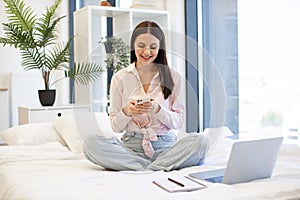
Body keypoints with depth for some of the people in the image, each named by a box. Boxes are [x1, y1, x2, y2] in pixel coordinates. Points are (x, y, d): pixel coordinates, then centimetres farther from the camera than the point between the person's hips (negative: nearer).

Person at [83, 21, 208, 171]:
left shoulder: (172, 77, 6)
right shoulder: (120, 78, 6)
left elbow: (178, 123, 3)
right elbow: (116, 127, 6)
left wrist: (158, 109, -15)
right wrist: (126, 112, -15)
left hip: (165, 145, 0)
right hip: (131, 146, 1)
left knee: (199, 141, -29)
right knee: (91, 144, -27)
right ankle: (163, 166, -23)